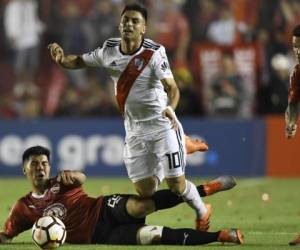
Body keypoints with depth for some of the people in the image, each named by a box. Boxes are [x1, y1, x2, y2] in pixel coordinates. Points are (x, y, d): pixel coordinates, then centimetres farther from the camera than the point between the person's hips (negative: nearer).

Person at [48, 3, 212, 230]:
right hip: (135, 132, 4)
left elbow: (172, 88, -22)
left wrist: (170, 107, -44)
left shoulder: (154, 53, -16)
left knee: (176, 185, -4)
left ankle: (202, 211, 26)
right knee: (145, 191, -1)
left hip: (163, 126, -4)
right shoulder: (109, 49, -2)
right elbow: (80, 61, 10)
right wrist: (62, 59, -13)